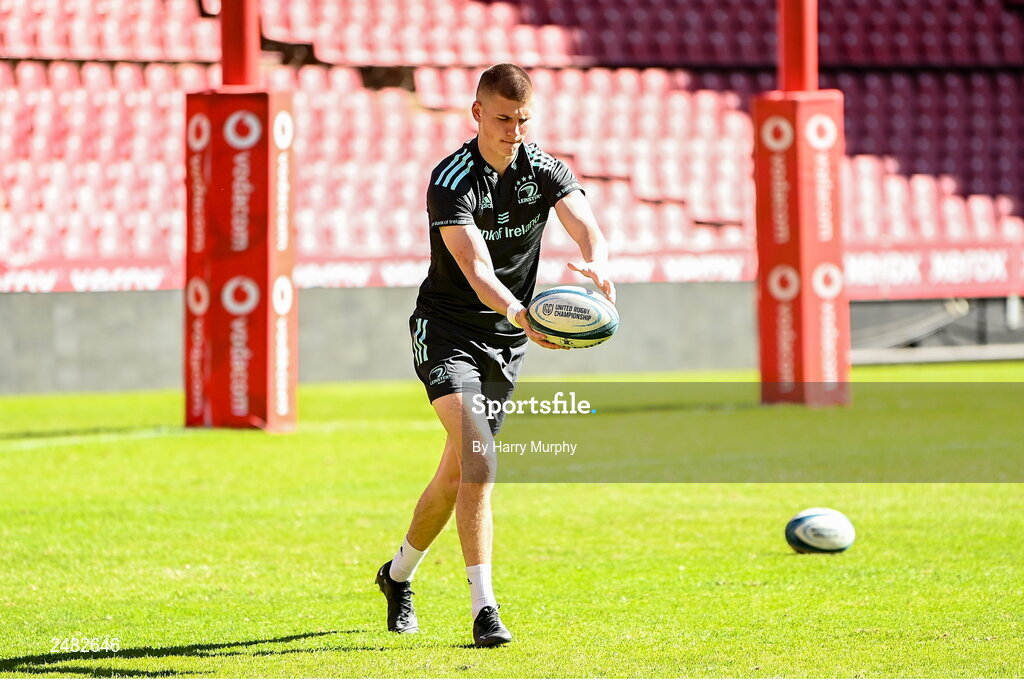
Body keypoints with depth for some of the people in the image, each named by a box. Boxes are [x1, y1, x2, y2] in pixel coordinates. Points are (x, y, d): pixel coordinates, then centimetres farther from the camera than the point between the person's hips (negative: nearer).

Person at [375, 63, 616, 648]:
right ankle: (484, 609, -27)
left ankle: (399, 573, 38)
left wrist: (597, 265, -48)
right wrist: (520, 314, -51)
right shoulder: (451, 181, -18)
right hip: (446, 330, -5)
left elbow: (588, 228, -24)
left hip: (506, 340, 5)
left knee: (458, 472, 12)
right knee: (478, 456, -25)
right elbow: (476, 268, -32)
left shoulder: (546, 172, -4)